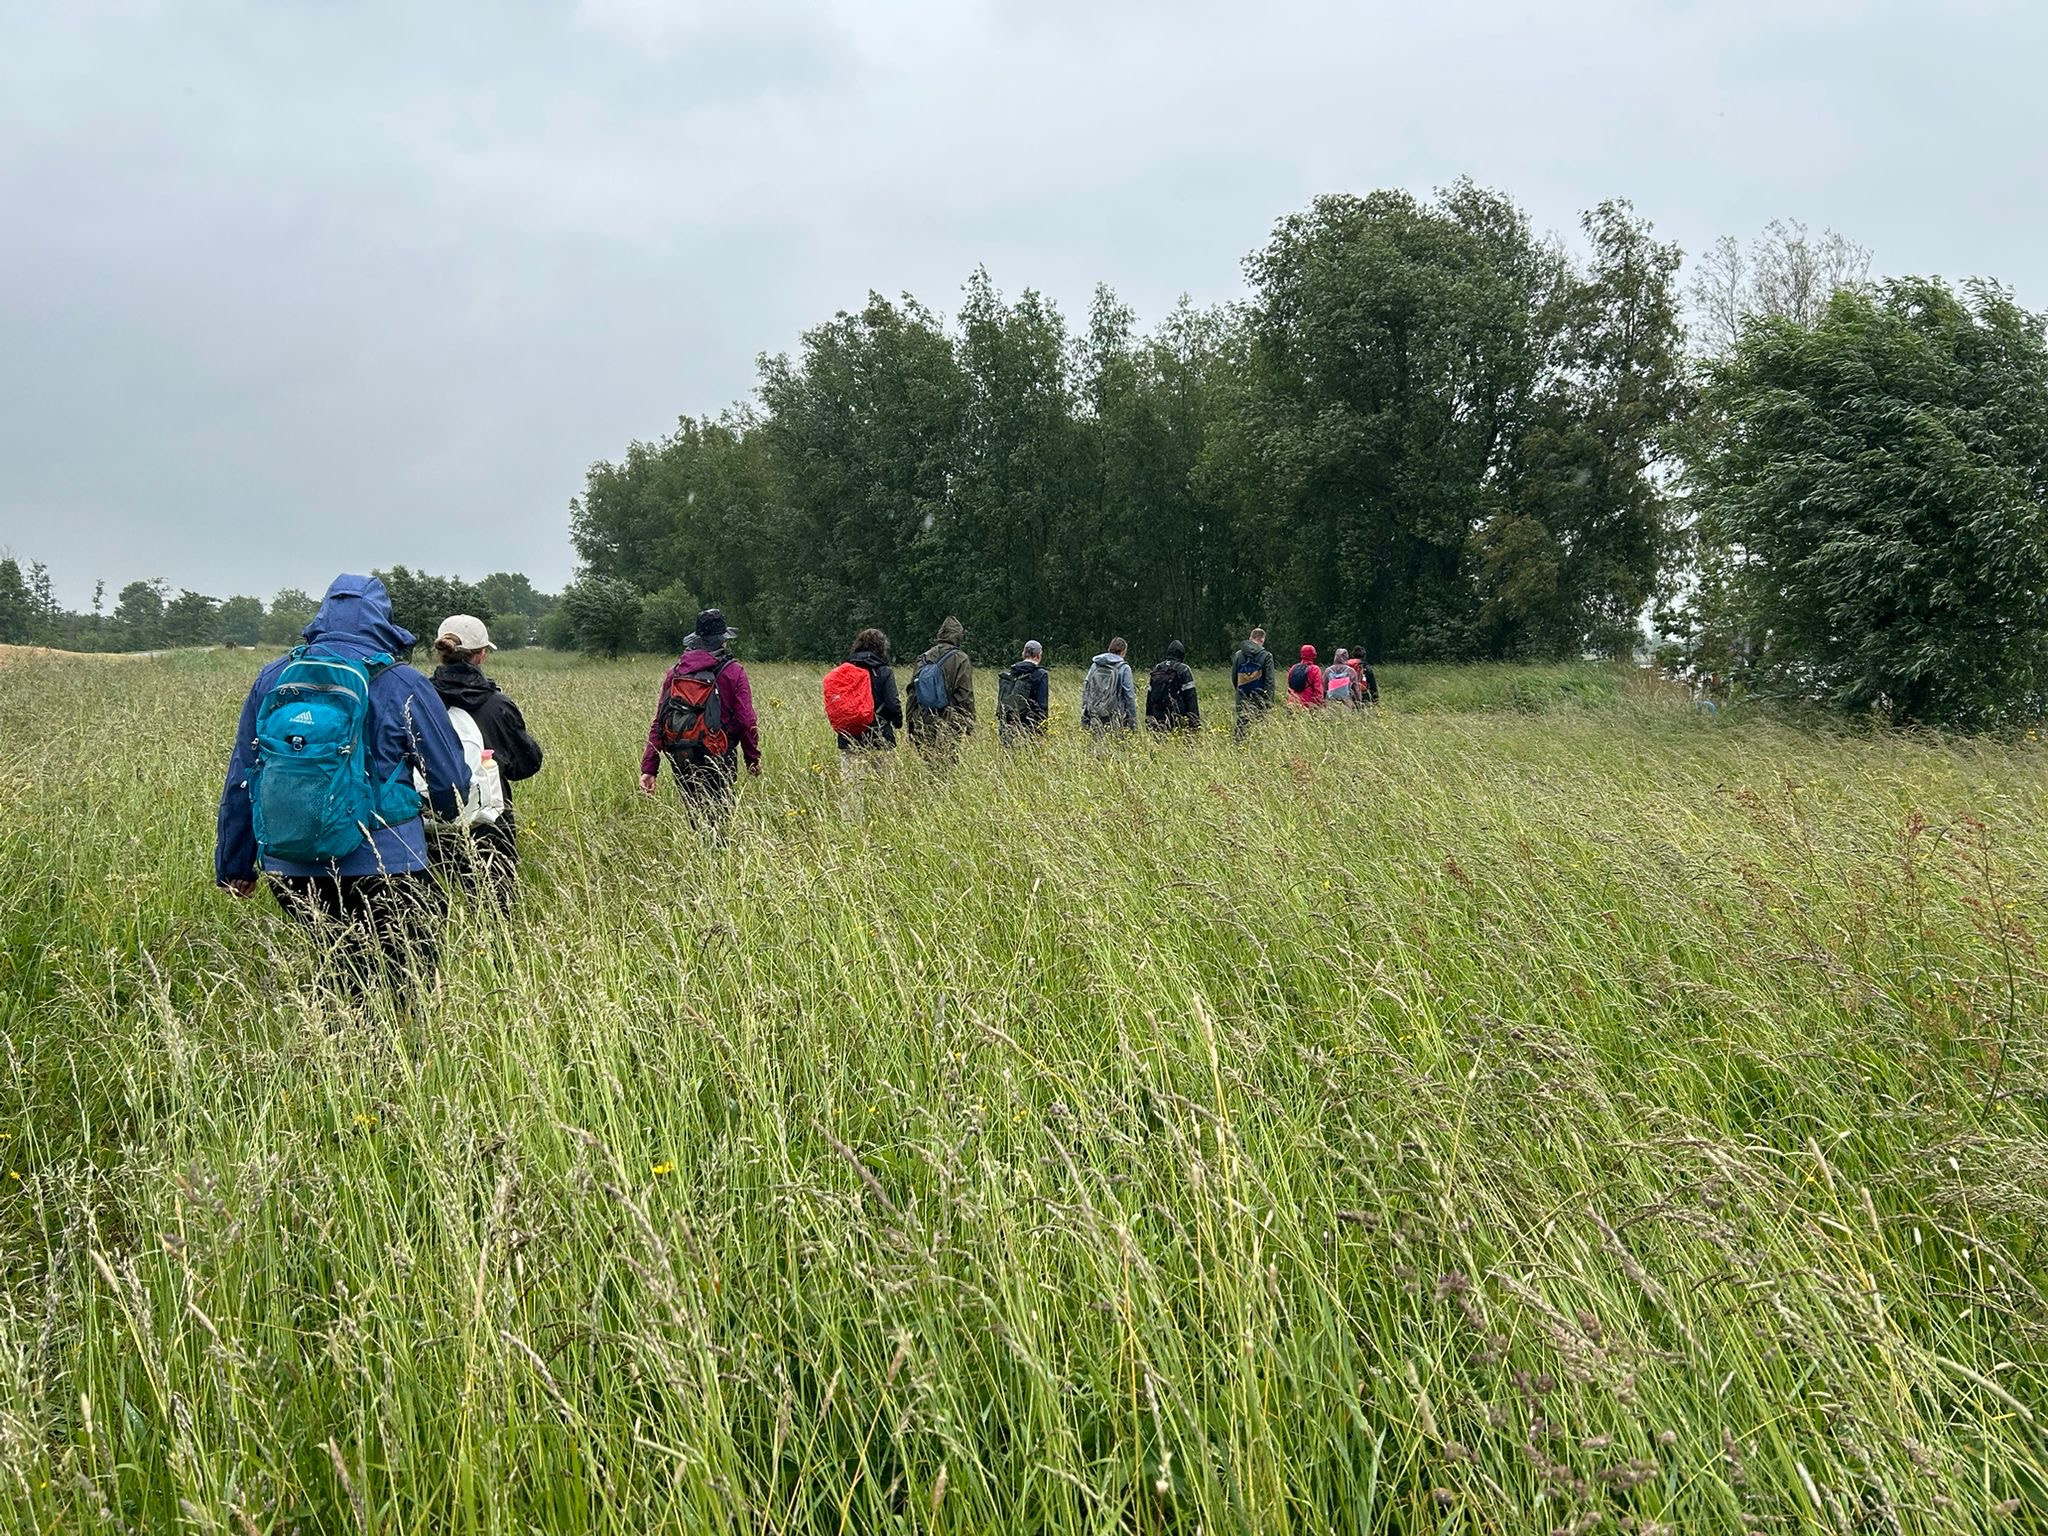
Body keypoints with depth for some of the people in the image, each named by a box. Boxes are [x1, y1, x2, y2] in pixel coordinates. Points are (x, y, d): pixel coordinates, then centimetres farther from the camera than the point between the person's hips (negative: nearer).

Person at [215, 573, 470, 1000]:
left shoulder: (272, 679, 6)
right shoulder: (401, 684, -5)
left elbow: (239, 781, 11)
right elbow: (452, 781, -1)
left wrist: (234, 866, 20)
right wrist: (449, 810, 23)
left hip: (288, 872, 4)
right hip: (382, 869, -4)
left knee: (346, 971, 20)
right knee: (402, 984, 5)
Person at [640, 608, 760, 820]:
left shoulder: (675, 672, 8)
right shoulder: (733, 672, -4)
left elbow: (658, 722, 5)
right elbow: (746, 721, -7)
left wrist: (648, 768, 4)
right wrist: (753, 759, 6)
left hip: (681, 761, 4)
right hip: (717, 761, -4)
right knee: (718, 818, -1)